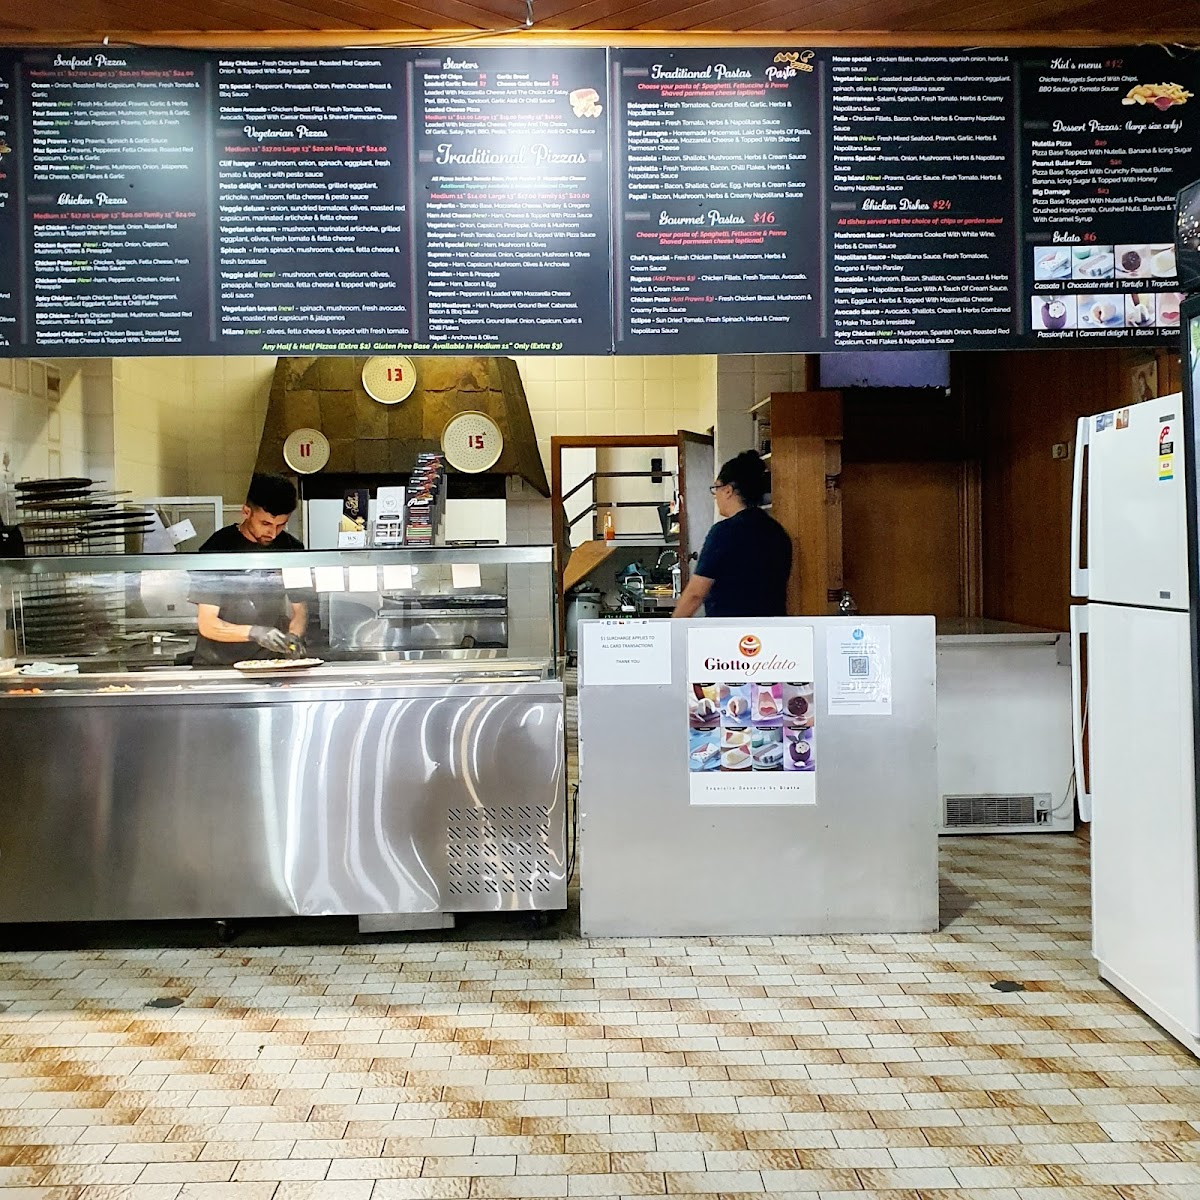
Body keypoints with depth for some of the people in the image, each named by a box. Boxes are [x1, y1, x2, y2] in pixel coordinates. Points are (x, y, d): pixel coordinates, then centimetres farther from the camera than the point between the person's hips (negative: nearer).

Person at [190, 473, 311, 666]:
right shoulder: (216, 549, -5)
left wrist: (293, 636, -8)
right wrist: (253, 632, -22)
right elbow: (207, 624, -6)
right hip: (217, 664, -2)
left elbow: (300, 610, 13)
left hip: (271, 664, 2)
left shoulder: (292, 549, 7)